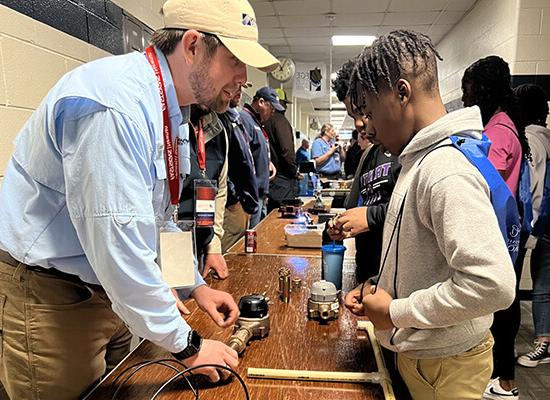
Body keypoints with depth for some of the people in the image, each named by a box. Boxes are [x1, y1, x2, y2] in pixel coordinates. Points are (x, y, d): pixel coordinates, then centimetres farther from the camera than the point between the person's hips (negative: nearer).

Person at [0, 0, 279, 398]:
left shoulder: (169, 106, 3)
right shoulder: (115, 105, -28)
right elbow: (118, 243, -30)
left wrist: (196, 286, 8)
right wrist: (188, 346, -20)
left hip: (107, 288, 8)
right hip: (47, 295, -8)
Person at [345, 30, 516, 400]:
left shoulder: (446, 170, -26)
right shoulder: (421, 159, 4)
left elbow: (493, 284, -32)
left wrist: (396, 312, -21)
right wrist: (381, 287, 1)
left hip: (443, 368, -8)